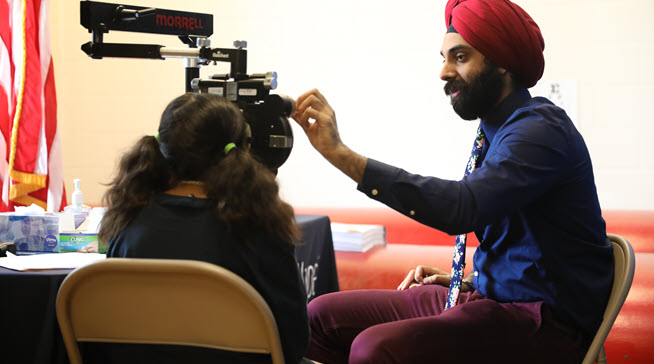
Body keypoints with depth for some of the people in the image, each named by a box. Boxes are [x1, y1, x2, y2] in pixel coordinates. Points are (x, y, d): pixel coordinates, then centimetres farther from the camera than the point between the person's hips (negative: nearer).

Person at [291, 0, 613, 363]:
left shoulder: (541, 128, -16)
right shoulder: (495, 131, 15)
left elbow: (462, 207, -33)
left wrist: (341, 154, -33)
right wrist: (472, 282, 11)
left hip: (545, 325, -9)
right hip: (492, 296, 9)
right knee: (322, 314, 0)